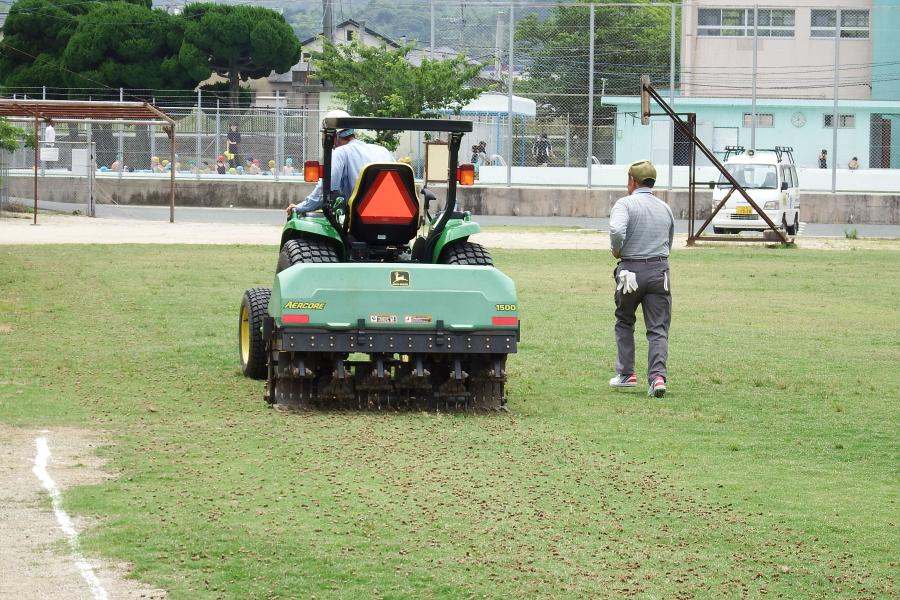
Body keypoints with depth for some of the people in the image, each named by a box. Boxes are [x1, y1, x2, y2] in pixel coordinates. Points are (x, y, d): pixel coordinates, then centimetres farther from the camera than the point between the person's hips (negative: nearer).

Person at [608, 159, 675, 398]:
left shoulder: (625, 204, -5)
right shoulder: (665, 208, 14)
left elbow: (617, 230, -23)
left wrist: (616, 250, -6)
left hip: (631, 269, -3)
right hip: (660, 270, 3)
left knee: (624, 322, 17)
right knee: (658, 329, -1)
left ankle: (626, 374, 18)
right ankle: (658, 376, -17)